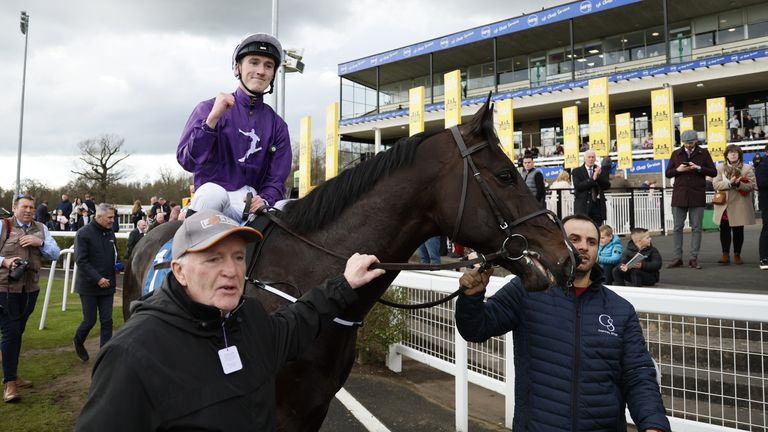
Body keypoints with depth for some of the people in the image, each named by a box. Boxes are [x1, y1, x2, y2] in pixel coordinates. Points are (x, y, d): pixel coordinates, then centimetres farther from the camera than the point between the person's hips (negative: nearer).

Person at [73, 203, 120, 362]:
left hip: (107, 285, 5)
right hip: (89, 285, -5)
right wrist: (97, 278, -22)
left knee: (107, 321, 4)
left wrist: (118, 264, 0)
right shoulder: (84, 233, -11)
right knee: (90, 320, 4)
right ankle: (78, 341, 35)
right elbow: (81, 260, -16)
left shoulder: (110, 233, 8)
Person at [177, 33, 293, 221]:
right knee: (214, 192, -36)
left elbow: (276, 179, 7)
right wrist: (213, 118, -19)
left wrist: (265, 200, -16)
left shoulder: (277, 125, 11)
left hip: (249, 203, 3)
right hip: (208, 196, -2)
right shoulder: (209, 108, 4)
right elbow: (187, 161, -8)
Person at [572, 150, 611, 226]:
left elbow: (607, 186, 2)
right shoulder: (576, 171, 3)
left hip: (597, 205, 3)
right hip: (583, 206, -3)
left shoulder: (601, 171, 12)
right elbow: (578, 186, -11)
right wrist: (592, 179, -19)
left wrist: (599, 176, -14)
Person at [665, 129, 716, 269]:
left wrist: (698, 168, -13)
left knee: (696, 228, 1)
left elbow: (713, 172, 3)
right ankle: (677, 258, 8)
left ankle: (694, 258, 7)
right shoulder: (676, 154, 9)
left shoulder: (703, 153, 6)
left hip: (697, 196, -1)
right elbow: (668, 174, 10)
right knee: (678, 227, 2)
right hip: (679, 195, 1)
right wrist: (678, 169, -10)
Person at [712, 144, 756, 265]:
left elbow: (752, 185, -4)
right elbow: (716, 184, -4)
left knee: (738, 231, 6)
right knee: (724, 230, 1)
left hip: (739, 205, 0)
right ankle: (725, 255, 7)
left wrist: (738, 184, -21)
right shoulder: (720, 168, 8)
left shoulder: (747, 168, 5)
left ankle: (737, 255, 15)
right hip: (724, 205, 1)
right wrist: (730, 183, -20)